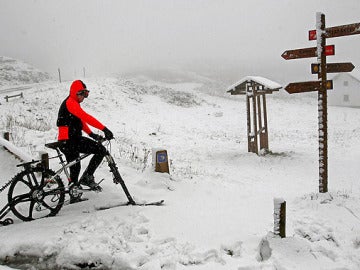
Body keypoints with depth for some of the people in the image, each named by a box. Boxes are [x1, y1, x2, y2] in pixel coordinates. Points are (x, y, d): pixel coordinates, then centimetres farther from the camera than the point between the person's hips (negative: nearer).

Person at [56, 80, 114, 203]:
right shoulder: (70, 103, -11)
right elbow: (86, 117, -24)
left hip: (67, 142, 11)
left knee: (74, 168, 18)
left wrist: (91, 134, 12)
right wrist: (104, 129, -29)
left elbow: (80, 120, 25)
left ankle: (74, 197, 28)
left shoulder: (73, 103, 23)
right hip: (69, 140, -11)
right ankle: (87, 177, -7)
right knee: (101, 150, -15)